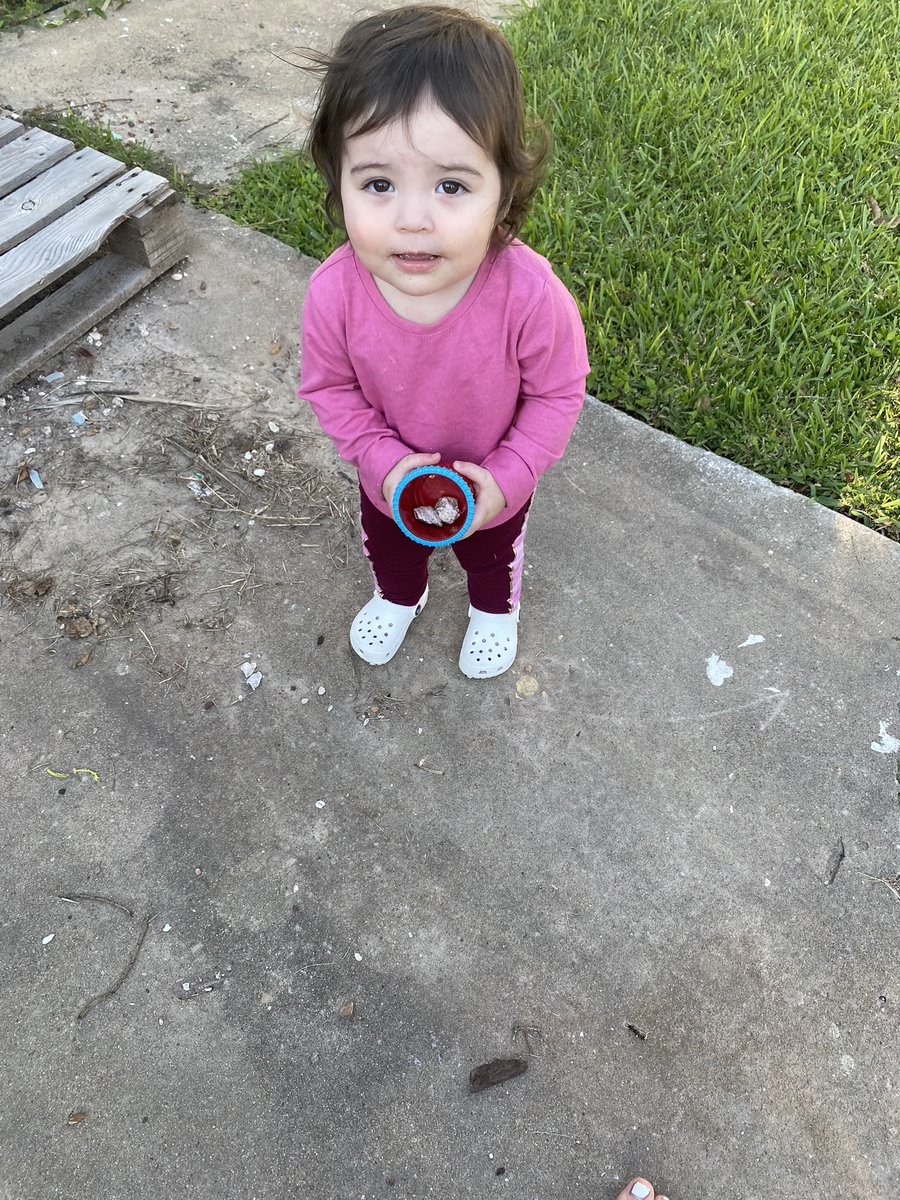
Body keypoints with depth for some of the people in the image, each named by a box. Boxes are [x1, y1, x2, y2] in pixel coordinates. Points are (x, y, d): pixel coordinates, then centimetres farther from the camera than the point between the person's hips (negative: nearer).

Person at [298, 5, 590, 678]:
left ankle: (495, 609, 65)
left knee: (493, 554, 30)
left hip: (494, 480, -1)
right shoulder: (335, 293, -31)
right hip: (391, 475, 2)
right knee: (388, 546, 32)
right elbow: (330, 387, -13)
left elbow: (558, 393, -20)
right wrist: (383, 458, -23)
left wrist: (508, 476, -25)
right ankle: (400, 596, 67)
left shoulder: (529, 294, -37)